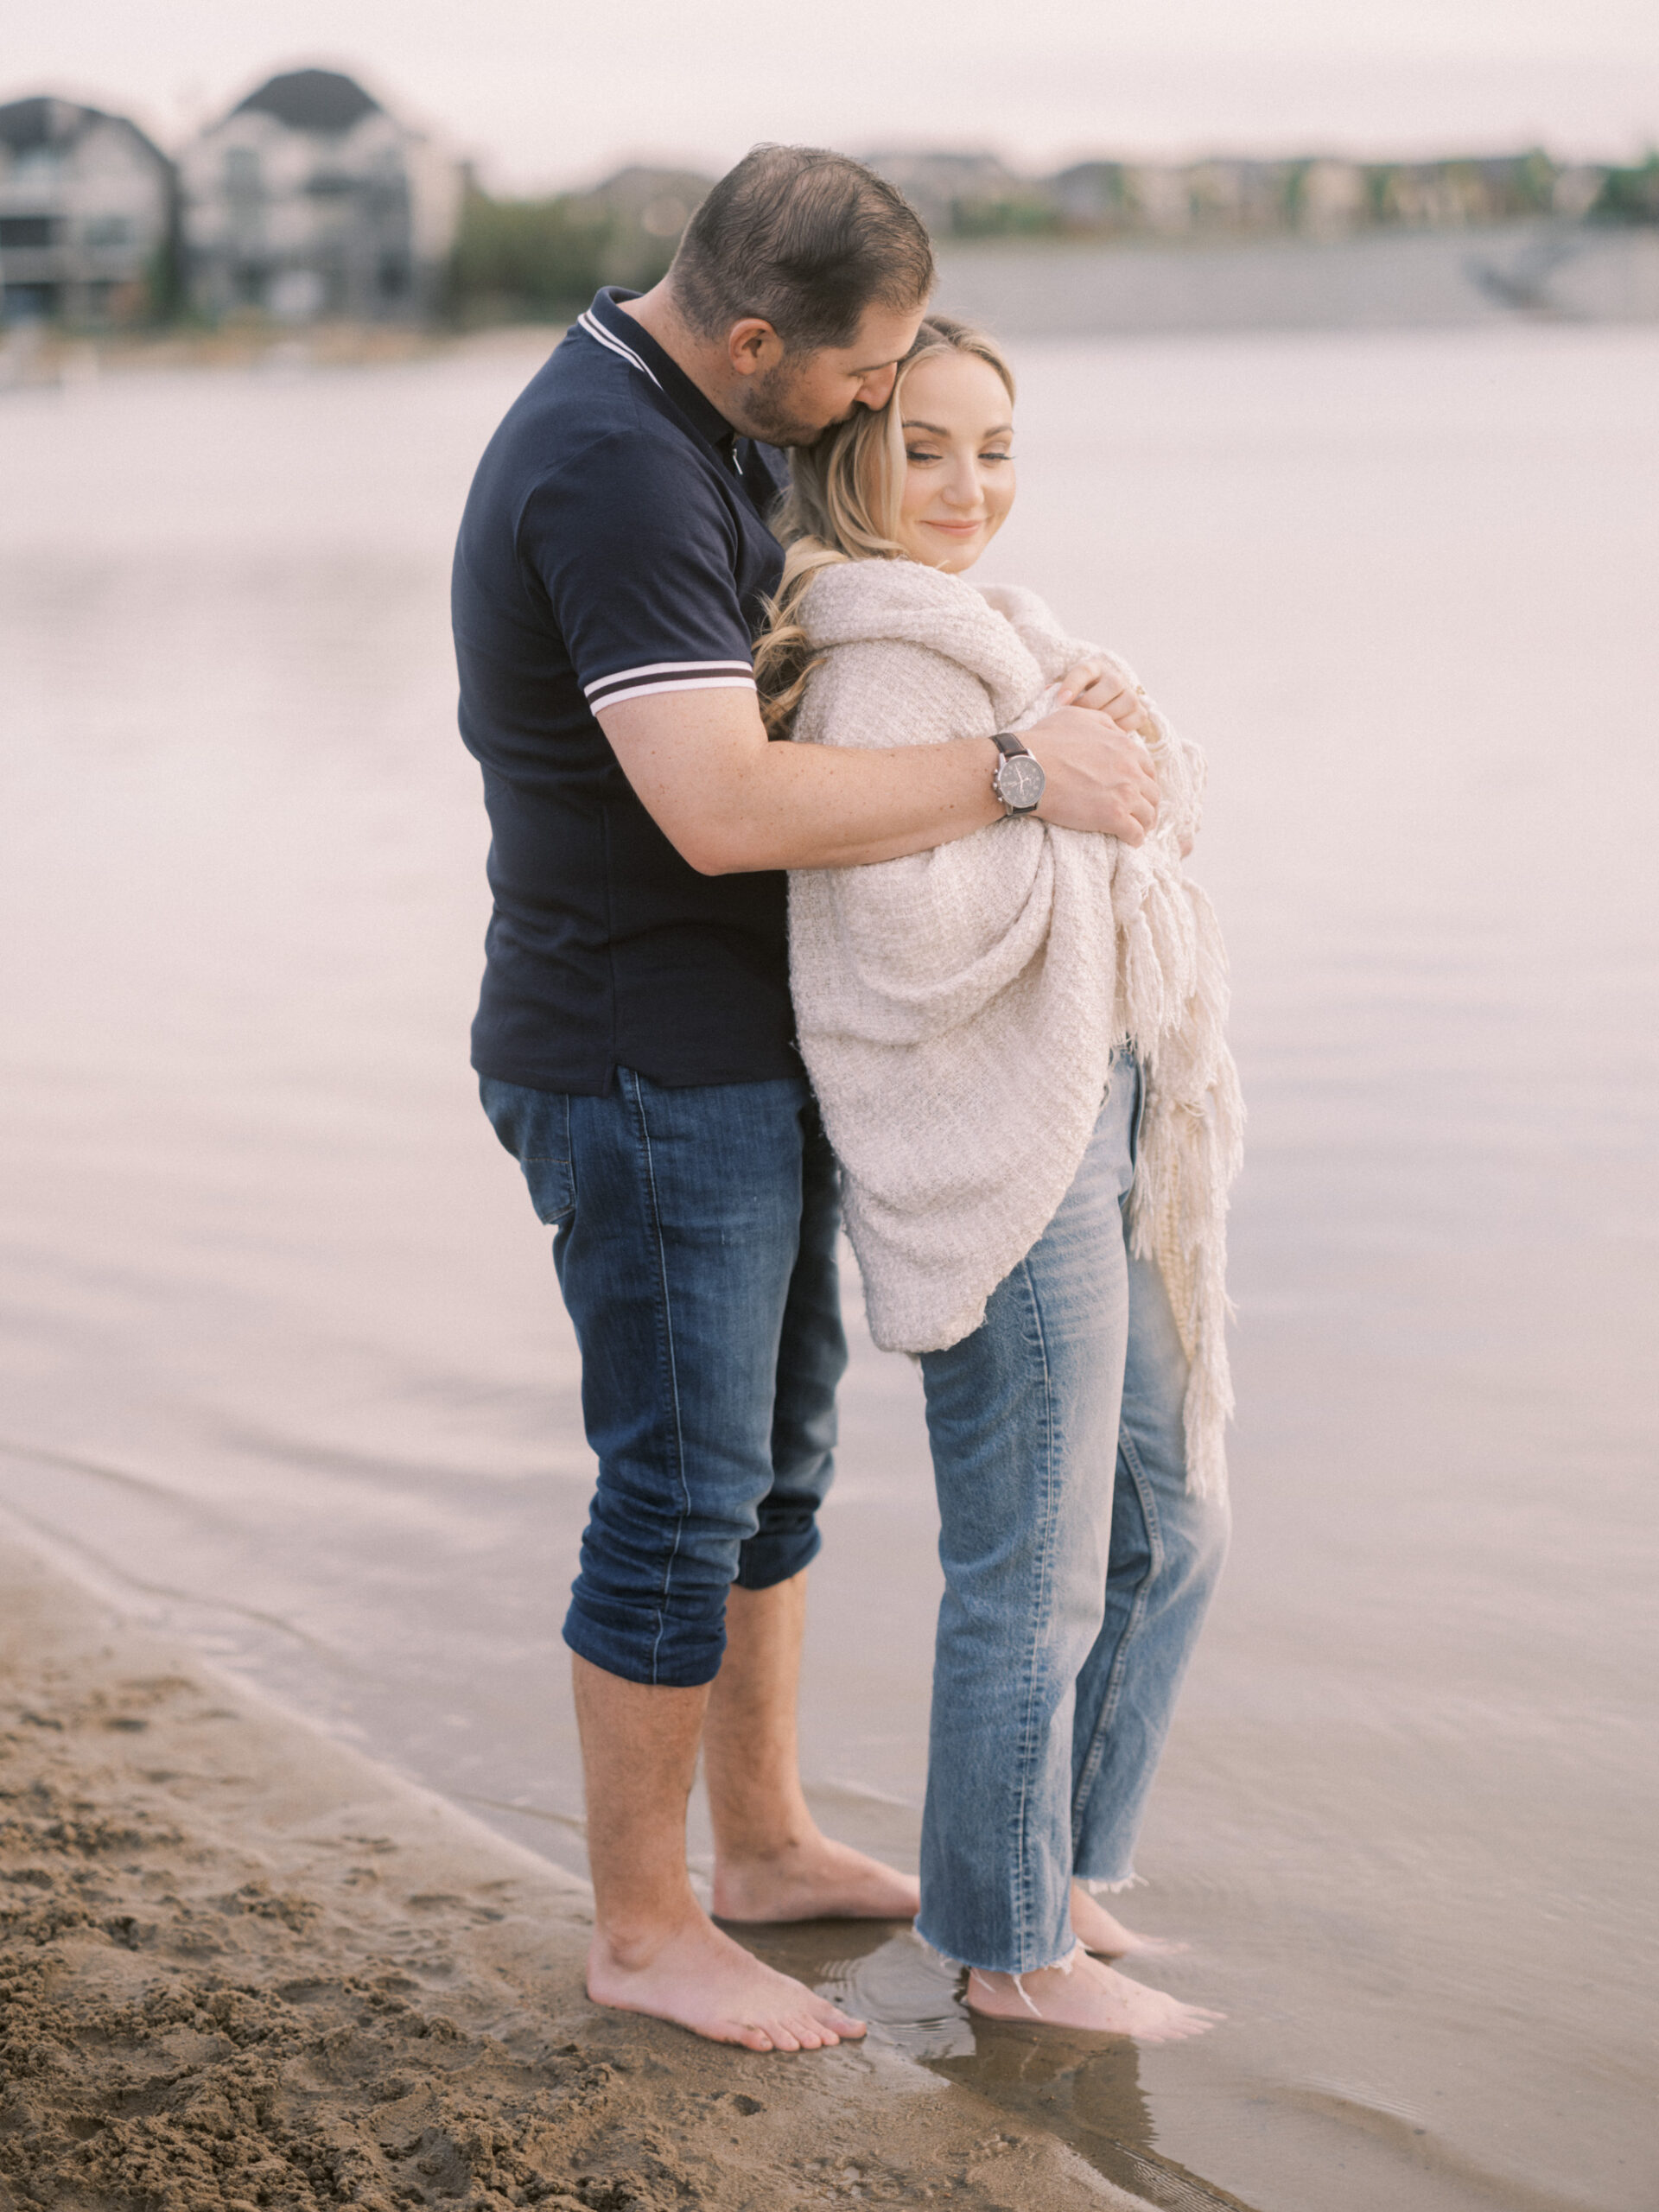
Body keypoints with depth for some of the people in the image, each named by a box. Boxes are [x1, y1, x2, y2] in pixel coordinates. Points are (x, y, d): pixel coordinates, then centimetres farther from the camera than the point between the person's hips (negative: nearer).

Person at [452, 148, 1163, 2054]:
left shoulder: (674, 420, 9)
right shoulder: (615, 474, -24)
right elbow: (723, 810, -33)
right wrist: (1015, 774, -26)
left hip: (741, 1048, 10)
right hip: (650, 1072, -10)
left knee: (777, 1445, 18)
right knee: (684, 1492, 0)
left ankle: (765, 1841, 33)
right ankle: (642, 1928, 15)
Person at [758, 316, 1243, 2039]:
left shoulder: (969, 628, 16)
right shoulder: (889, 652, -16)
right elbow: (916, 944, -26)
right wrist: (1066, 788, -18)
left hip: (1095, 1134, 11)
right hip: (997, 1163, -10)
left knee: (1168, 1535, 19)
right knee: (1034, 1583, 2)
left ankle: (1057, 1872, 33)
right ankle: (1014, 1950, 18)